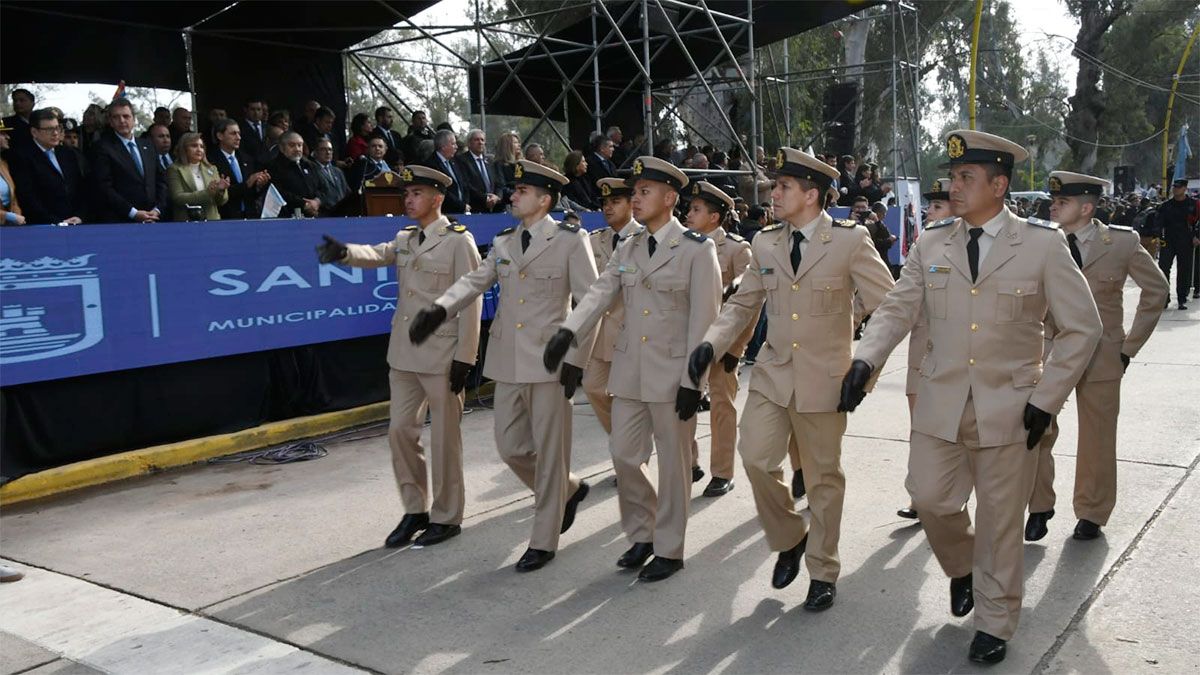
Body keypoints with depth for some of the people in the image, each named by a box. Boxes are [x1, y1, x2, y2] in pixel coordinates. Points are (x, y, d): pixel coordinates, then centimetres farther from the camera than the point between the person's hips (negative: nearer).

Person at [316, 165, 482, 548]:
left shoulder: (459, 240, -7)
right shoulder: (405, 239, 12)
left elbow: (471, 301, -10)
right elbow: (376, 255, -7)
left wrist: (465, 358, -14)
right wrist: (344, 252, -30)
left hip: (442, 356, -7)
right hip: (404, 354, 7)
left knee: (444, 437, 4)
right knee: (400, 431, 10)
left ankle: (446, 517, 17)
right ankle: (415, 510, 25)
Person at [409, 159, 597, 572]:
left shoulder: (571, 240, -5)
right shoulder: (503, 243, 12)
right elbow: (475, 282, -1)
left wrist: (576, 359, -12)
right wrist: (439, 309, -20)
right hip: (509, 363, 6)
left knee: (549, 453, 2)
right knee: (511, 447, 11)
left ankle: (543, 541, 15)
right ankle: (568, 489, 36)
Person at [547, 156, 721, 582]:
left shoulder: (697, 249, -7)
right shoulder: (627, 250, 10)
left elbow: (703, 320, -11)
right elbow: (600, 293, -3)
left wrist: (692, 380, -15)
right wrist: (568, 331, -21)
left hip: (673, 374, -5)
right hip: (629, 371, 6)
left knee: (672, 464, 5)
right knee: (624, 456, 9)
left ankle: (669, 550, 20)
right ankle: (642, 535, 30)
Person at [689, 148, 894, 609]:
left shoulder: (850, 239, -8)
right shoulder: (765, 243, 5)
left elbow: (887, 306, -7)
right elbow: (743, 304, 10)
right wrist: (711, 343, -7)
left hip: (823, 378, -3)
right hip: (773, 374, 3)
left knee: (823, 477, 7)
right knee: (755, 458, -10)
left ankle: (823, 573, 26)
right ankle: (789, 537, 19)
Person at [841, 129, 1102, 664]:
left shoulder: (1043, 243, -7)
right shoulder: (931, 243, 2)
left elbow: (1082, 327, -3)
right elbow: (897, 309, 1)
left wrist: (1046, 399, -8)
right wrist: (865, 360, -17)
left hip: (1009, 407, -2)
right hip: (940, 403, 3)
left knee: (1000, 521, 8)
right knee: (931, 500, 5)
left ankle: (995, 624, 28)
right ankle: (962, 569, 38)